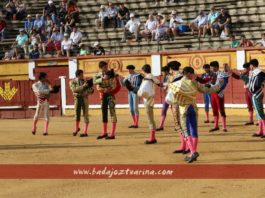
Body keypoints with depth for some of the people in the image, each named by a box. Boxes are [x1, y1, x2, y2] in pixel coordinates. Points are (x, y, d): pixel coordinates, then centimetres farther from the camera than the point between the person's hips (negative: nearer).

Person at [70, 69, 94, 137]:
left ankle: (85, 132, -1)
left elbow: (91, 90, 2)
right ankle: (77, 128, 32)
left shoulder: (85, 81, 5)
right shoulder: (72, 82, 0)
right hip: (77, 99, 0)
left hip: (84, 99, 0)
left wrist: (86, 93, -19)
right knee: (77, 115, 5)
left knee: (85, 115, -4)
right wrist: (83, 86, -25)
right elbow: (74, 89, -18)